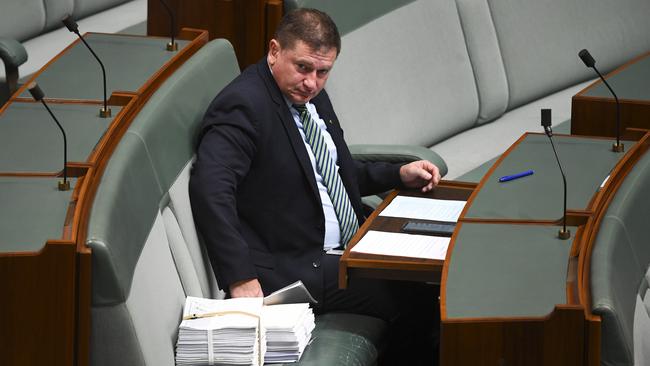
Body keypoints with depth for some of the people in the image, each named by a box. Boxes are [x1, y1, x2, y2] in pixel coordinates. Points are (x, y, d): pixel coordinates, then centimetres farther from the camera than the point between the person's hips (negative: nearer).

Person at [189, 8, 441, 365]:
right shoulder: (243, 106, -18)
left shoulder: (310, 94, 10)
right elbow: (209, 189, -31)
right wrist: (241, 279, -35)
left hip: (346, 248, 9)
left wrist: (399, 174, 9)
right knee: (414, 293, -18)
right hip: (296, 268, -9)